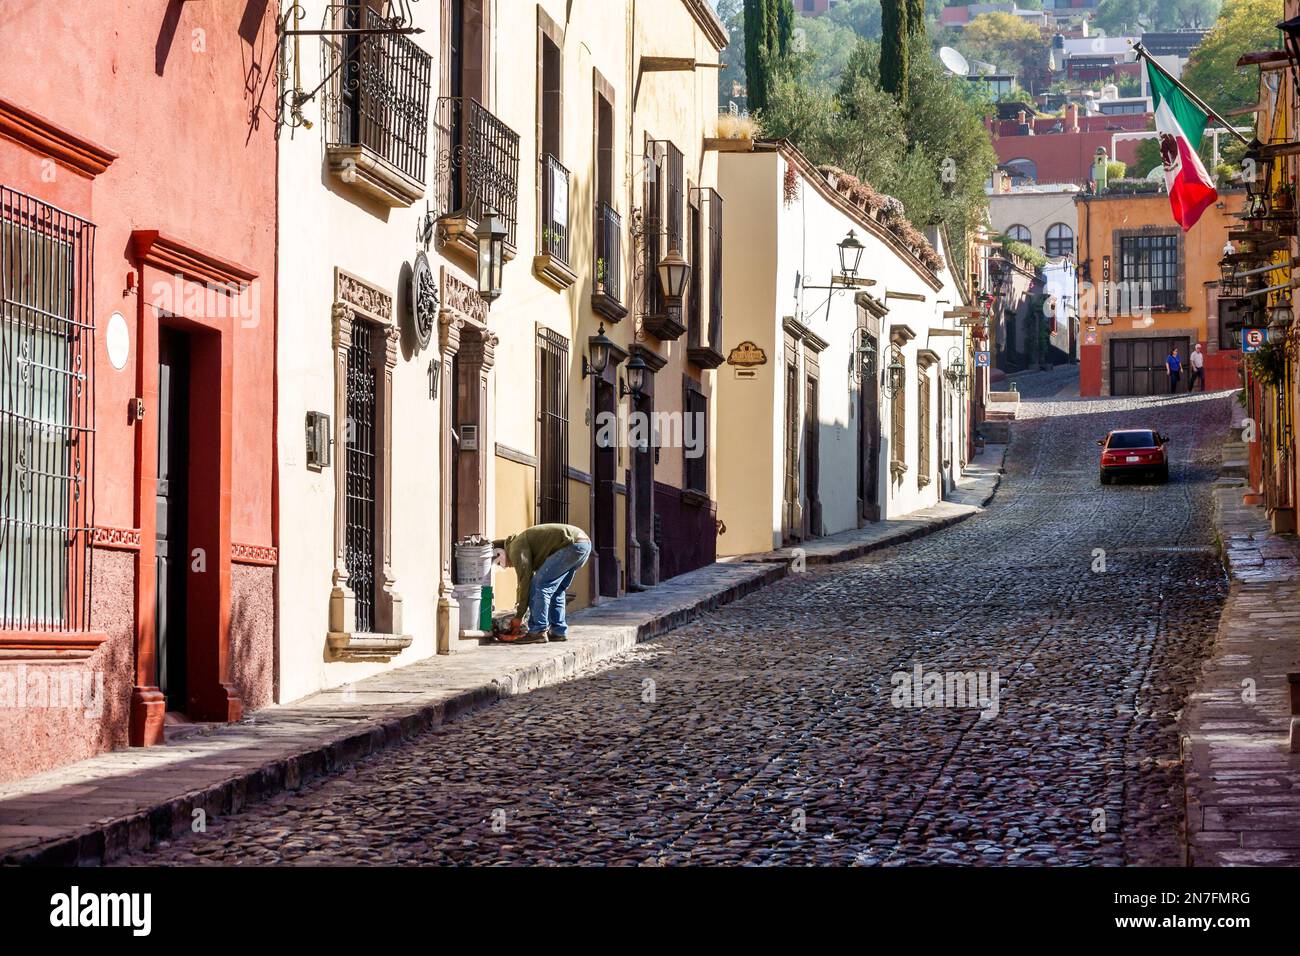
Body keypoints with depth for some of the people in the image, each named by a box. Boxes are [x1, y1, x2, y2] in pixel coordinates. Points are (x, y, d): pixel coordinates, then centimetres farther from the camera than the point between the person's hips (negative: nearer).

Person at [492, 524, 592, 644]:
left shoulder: (516, 548, -3)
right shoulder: (523, 542, 27)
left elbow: (525, 580, -8)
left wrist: (519, 617, -2)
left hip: (573, 543, -11)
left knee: (540, 585, -7)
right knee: (556, 589, 19)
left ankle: (537, 631, -8)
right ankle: (558, 631, 19)